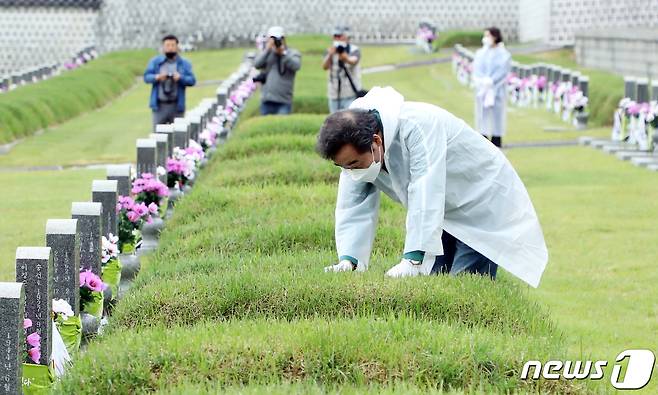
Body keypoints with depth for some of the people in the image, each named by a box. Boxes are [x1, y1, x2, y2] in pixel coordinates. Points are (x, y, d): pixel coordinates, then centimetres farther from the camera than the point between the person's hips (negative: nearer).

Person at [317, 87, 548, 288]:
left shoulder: (418, 126, -35)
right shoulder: (355, 150, -11)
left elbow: (425, 196, -40)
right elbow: (353, 210, -11)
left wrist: (413, 260, -44)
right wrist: (348, 260, -27)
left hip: (482, 208, -8)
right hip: (445, 215, 8)